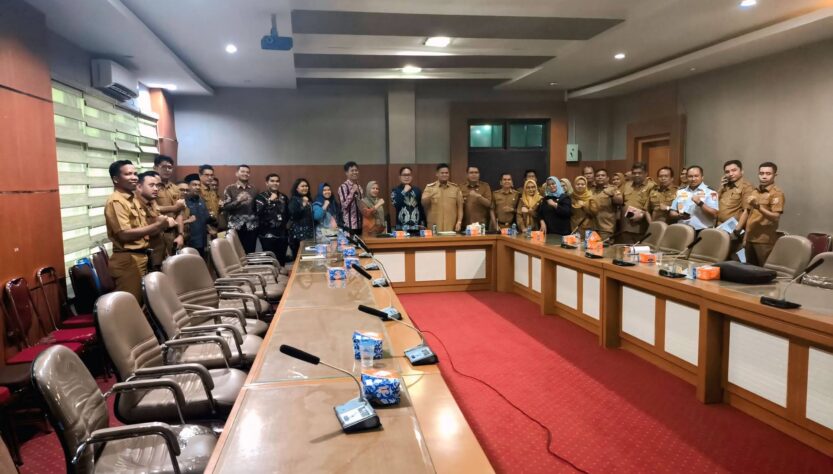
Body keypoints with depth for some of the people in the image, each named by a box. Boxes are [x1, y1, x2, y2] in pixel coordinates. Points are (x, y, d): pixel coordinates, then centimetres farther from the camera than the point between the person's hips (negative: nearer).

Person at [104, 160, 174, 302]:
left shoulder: (133, 199, 14)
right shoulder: (115, 201, -13)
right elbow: (125, 234, -22)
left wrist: (162, 224, 0)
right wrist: (157, 225, -19)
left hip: (140, 257, 9)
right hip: (127, 260, -9)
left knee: (139, 300, 16)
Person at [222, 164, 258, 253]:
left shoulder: (254, 190, 12)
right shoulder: (230, 189, 3)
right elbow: (225, 207, -5)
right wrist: (238, 201, -20)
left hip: (251, 227, 2)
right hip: (235, 227, -2)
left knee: (250, 253, 2)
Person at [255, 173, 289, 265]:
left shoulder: (284, 197, 14)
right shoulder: (260, 197, -1)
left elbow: (288, 213, 26)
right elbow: (259, 213, -18)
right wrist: (270, 201, -20)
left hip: (282, 234, 5)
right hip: (267, 235, -5)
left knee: (282, 260, 7)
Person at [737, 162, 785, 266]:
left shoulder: (777, 193, -6)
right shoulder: (754, 192, 15)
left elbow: (776, 217, -16)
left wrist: (758, 207, -29)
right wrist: (737, 229, 14)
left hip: (765, 240, -6)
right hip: (750, 238, 6)